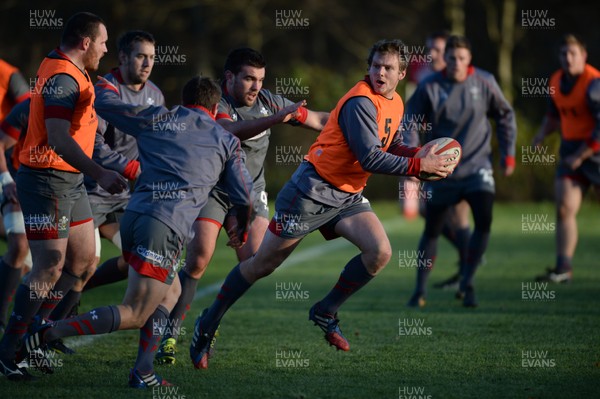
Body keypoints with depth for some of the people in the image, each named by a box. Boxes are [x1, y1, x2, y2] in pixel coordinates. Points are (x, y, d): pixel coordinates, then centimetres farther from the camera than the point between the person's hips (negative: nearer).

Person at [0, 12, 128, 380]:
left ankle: (39, 327, 22)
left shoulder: (72, 73, 13)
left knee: (83, 258, 13)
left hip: (71, 181, 11)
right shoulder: (63, 79, -19)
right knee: (50, 267, -12)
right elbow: (59, 140, -28)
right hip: (48, 180, -11)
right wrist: (100, 174, -33)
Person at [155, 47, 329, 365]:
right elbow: (233, 131, -39)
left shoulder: (267, 101, -1)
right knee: (198, 259, -19)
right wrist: (277, 118, -49)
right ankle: (170, 334, -10)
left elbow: (318, 119, 6)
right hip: (211, 190, -4)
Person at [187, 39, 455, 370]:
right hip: (313, 190, -8)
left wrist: (419, 154, 1)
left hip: (347, 197, 8)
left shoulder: (395, 104, 7)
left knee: (380, 252, -14)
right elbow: (370, 159, -27)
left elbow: (389, 147, 20)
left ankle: (326, 312, 5)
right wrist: (419, 166, -24)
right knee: (263, 263, 1)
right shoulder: (360, 102, -21)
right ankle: (209, 323, 18)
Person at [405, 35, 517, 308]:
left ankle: (466, 284, -1)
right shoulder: (429, 87, -8)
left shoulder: (484, 83, -4)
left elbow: (505, 116, 10)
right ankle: (420, 291, 18)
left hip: (477, 166, 0)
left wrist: (508, 153, 7)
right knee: (432, 231, 4)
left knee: (484, 221, -17)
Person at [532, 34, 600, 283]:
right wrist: (542, 134, 6)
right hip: (571, 151, 6)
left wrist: (580, 155, -19)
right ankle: (563, 268, -7)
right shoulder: (556, 81, 6)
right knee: (564, 208, -5)